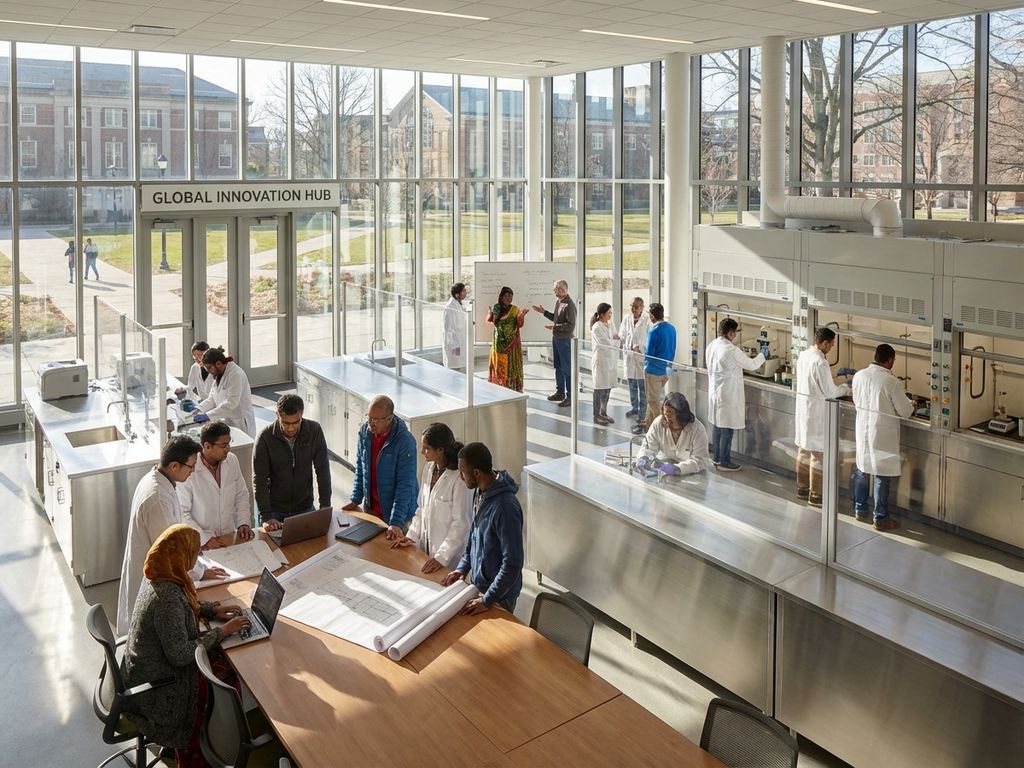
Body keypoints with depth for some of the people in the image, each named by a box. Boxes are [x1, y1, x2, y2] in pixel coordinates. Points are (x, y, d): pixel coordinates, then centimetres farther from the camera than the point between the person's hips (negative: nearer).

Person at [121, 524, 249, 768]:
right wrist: (221, 632, -20)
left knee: (226, 668, 6)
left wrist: (213, 609, 4)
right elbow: (179, 655, -29)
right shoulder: (167, 596, -32)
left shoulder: (157, 576, -4)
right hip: (155, 689, -9)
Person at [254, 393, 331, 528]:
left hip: (305, 508, 2)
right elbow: (259, 479, -17)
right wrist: (266, 517, -24)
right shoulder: (266, 436, -17)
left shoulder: (314, 430, -12)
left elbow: (323, 470, -9)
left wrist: (325, 507, -14)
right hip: (275, 511, -1)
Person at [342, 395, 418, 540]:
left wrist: (396, 522, -30)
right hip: (370, 508, 5)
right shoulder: (364, 432, -7)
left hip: (396, 512, -5)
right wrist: (355, 499, 3)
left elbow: (405, 485, -25)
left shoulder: (405, 441, -24)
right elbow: (360, 469, 7)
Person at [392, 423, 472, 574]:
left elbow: (461, 523, -20)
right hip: (427, 547, 7)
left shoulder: (458, 478, -21)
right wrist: (412, 536, 4)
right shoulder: (429, 469, 2)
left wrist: (442, 557, -22)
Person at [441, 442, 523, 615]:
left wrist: (487, 600, -24)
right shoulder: (480, 492, -3)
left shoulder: (505, 507, -30)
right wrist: (462, 568, 4)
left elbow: (513, 563, -28)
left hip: (499, 595, -8)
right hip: (478, 585, 8)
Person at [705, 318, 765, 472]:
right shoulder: (732, 351, -23)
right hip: (728, 396, -8)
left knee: (717, 426, 18)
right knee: (727, 430, 2)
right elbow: (751, 365, -11)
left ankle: (716, 457, 29)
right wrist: (762, 355, 7)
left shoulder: (711, 346, 2)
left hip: (714, 392, 9)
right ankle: (724, 462, 11)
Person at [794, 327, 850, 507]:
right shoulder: (820, 362, -22)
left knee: (804, 450, 17)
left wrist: (831, 379, 15)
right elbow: (830, 392, -17)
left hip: (803, 408, 9)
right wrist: (845, 387, 1)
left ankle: (802, 488, 28)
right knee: (818, 454, 0)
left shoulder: (803, 355, 4)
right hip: (816, 412, -9)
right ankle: (815, 496, 8)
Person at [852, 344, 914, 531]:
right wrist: (911, 406, 11)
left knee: (862, 471, 19)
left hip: (863, 430, 5)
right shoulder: (891, 381, -20)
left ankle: (860, 510, 32)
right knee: (882, 477, 5)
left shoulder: (859, 376, -5)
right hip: (882, 434, -5)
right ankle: (880, 519, 14)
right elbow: (905, 411, -11)